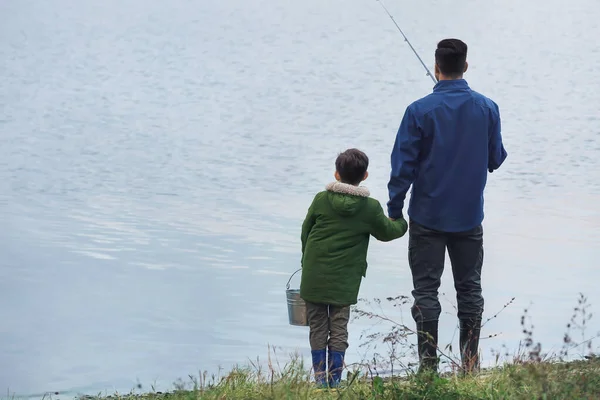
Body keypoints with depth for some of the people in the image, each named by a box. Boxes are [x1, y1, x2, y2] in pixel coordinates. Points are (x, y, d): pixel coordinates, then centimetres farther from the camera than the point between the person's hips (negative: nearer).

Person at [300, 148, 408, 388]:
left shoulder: (321, 199, -2)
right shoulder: (370, 207, -5)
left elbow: (306, 231, 7)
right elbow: (386, 232, 11)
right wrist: (402, 224, 34)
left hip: (314, 276, 1)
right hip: (345, 281, -1)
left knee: (317, 327, 9)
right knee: (339, 328, 7)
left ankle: (320, 377, 10)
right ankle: (335, 377, 8)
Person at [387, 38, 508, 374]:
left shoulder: (420, 111, -12)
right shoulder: (487, 108, -4)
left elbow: (404, 166, -10)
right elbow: (496, 160, 5)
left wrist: (394, 212, -1)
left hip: (428, 217, -2)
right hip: (469, 217, 3)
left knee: (426, 291, 4)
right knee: (470, 290, 12)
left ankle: (429, 366, 3)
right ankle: (470, 364, 12)